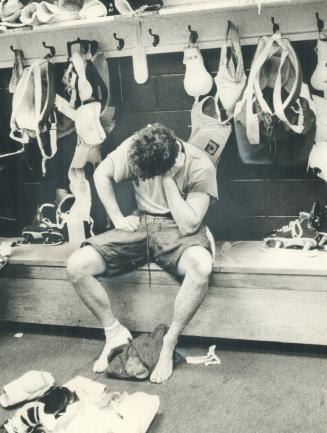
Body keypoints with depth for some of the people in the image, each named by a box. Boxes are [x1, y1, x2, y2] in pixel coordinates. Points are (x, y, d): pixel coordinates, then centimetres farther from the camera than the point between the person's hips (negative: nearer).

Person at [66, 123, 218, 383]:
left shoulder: (200, 167, -20)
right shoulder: (135, 149, -14)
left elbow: (189, 225, -22)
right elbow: (102, 174, 5)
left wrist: (168, 180, -26)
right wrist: (118, 219, -2)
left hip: (179, 231, -3)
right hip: (141, 224, 3)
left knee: (201, 266, -39)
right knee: (77, 266, -17)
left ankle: (168, 345, -19)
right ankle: (116, 333, 3)